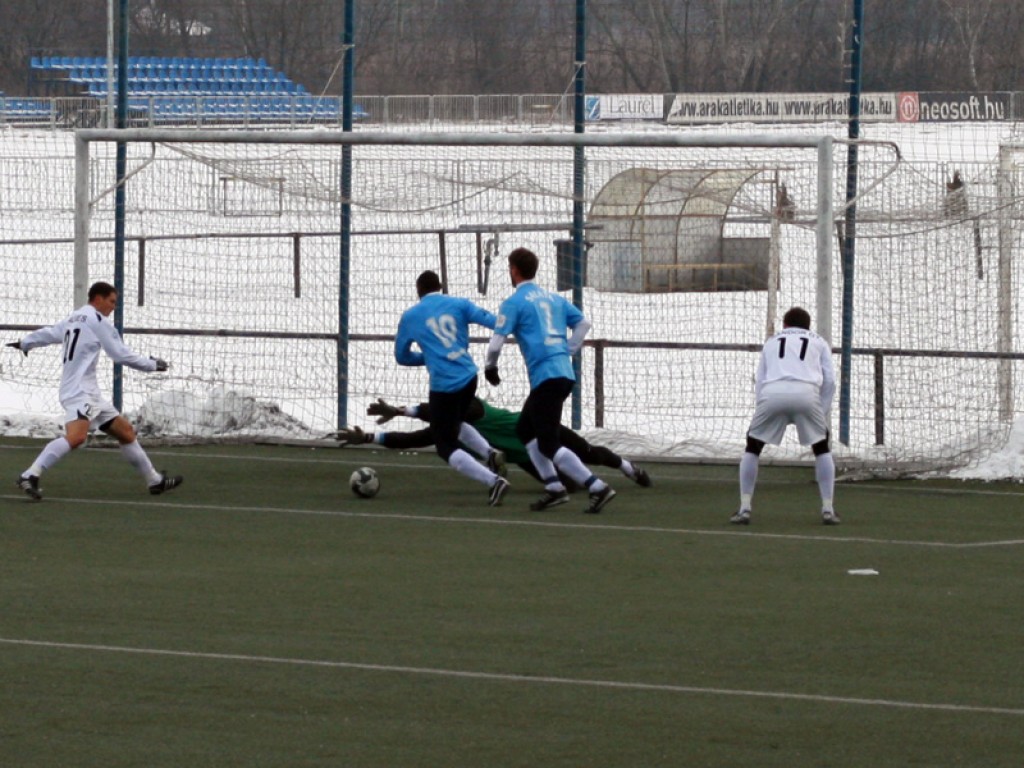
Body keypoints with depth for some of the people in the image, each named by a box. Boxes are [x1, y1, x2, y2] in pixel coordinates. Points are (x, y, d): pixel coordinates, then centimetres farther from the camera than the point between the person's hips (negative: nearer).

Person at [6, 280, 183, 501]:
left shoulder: (73, 318, 20)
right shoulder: (96, 319, -7)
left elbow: (48, 334, 36)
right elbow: (121, 354, -8)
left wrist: (25, 344, 56)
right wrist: (152, 364, 4)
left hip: (89, 392, 11)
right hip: (79, 391, -11)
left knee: (126, 431, 15)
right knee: (76, 436, -32)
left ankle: (155, 481, 22)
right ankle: (30, 476, -39)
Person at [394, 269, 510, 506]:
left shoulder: (410, 316, 6)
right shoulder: (458, 304, 7)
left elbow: (402, 356, 15)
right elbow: (492, 321, -6)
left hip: (443, 385, -5)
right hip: (469, 377, 5)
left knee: (446, 447, 4)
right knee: (454, 423, 33)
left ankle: (494, 480, -14)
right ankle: (489, 453, 9)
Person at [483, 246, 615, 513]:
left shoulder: (514, 303, -4)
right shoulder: (554, 298, 18)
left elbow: (497, 341, -8)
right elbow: (583, 323, 18)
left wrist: (490, 367, 9)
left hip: (545, 377, -8)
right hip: (565, 373, 8)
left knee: (549, 445, -6)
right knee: (525, 430, 22)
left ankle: (597, 488, -18)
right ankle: (554, 487, 14)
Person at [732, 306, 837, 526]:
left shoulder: (772, 342, 33)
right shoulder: (818, 342, 29)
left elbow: (759, 380, 23)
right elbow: (829, 381, 17)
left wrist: (763, 411, 24)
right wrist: (821, 415, 20)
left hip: (772, 392, 1)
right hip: (806, 392, 0)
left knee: (752, 448, 18)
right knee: (822, 448, 20)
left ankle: (744, 509, 10)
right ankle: (827, 510, 13)